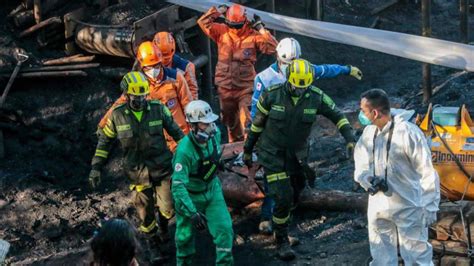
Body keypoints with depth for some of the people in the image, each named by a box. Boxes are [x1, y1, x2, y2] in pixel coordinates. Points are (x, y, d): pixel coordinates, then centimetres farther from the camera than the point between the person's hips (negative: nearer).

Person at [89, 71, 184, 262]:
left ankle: (163, 226, 35)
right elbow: (104, 141, 4)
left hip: (162, 168, 0)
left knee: (168, 209, 0)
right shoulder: (117, 115, -8)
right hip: (138, 173, 0)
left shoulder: (158, 109, -8)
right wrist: (96, 168, 1)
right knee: (145, 213, 6)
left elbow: (175, 132, 3)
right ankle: (154, 246, 26)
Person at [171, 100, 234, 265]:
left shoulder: (215, 134, -16)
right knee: (186, 235, 13)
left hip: (212, 189, 5)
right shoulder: (184, 150, -34)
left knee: (224, 228, -3)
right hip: (190, 195, -4)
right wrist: (192, 213, -42)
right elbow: (178, 185, -36)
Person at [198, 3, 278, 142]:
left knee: (248, 120, -13)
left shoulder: (253, 35, -7)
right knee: (230, 120, 20)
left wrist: (261, 29, -16)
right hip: (225, 86, 3)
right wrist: (219, 11, -9)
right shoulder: (222, 32, -2)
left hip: (246, 86, -3)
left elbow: (272, 48, -13)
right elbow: (203, 22, -8)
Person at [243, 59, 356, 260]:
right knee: (283, 198, -11)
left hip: (296, 155, 4)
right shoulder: (272, 95, -18)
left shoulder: (316, 97, -13)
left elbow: (338, 116, -2)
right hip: (272, 155, -3)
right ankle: (282, 241, 9)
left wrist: (350, 139, -16)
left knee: (293, 197, 15)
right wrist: (247, 150, 4)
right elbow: (257, 122, -4)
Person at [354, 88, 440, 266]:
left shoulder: (408, 132, -17)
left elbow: (427, 173, -12)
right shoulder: (368, 133, 1)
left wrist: (430, 207, -11)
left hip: (408, 209, -6)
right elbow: (361, 167, 12)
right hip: (378, 207, 6)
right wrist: (368, 179, -11)